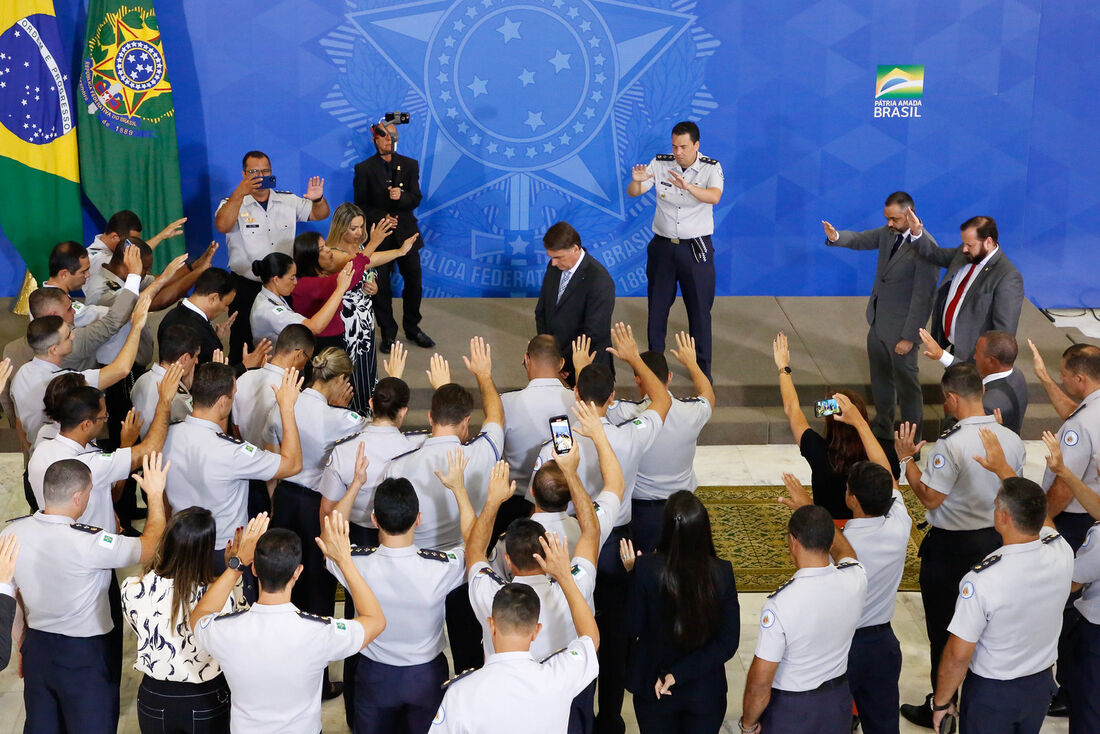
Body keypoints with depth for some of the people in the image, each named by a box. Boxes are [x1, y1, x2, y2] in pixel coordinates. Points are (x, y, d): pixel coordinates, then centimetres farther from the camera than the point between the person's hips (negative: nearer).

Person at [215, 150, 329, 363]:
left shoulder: (288, 201, 8)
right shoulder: (233, 203, -3)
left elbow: (320, 214, 9)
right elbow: (222, 225, -23)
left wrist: (318, 199, -15)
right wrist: (241, 192, -33)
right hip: (246, 288, -3)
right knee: (244, 348, 4)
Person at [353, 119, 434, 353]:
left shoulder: (410, 165, 5)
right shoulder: (364, 169, 0)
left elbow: (416, 199, -2)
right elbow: (361, 206, -1)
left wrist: (401, 196, -24)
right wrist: (381, 218, -16)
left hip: (406, 232, 2)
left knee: (413, 282, 9)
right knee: (381, 287, 2)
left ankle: (412, 327, 27)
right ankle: (388, 333, 16)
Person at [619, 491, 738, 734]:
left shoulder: (645, 568, -23)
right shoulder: (722, 573, -18)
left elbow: (633, 629, -10)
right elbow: (728, 643, -16)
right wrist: (679, 674, -13)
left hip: (653, 692, -1)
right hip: (705, 693, 1)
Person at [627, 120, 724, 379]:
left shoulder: (711, 168, -8)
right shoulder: (660, 164, -1)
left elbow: (714, 197, -27)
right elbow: (633, 193, -5)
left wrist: (687, 186, -45)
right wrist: (637, 181, -29)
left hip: (696, 248, -2)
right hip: (663, 246, 2)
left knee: (700, 308, 3)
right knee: (657, 306, 10)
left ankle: (702, 368, 16)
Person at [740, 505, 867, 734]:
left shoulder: (780, 603, -31)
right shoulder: (855, 580, -17)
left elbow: (760, 682, -25)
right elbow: (844, 550, 11)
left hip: (790, 709, -5)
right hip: (837, 701, 5)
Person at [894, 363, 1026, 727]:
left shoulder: (951, 444, -26)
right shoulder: (1012, 440, -5)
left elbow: (930, 497, -22)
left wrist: (907, 458, -12)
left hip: (949, 548, -6)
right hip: (995, 542, 6)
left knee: (943, 630, 9)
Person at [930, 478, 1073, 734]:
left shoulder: (982, 580, -34)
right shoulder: (1062, 553, -19)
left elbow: (958, 654, -26)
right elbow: (1042, 521, 6)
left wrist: (941, 702, -9)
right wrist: (1006, 471, 16)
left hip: (991, 692, -5)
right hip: (1041, 684, 5)